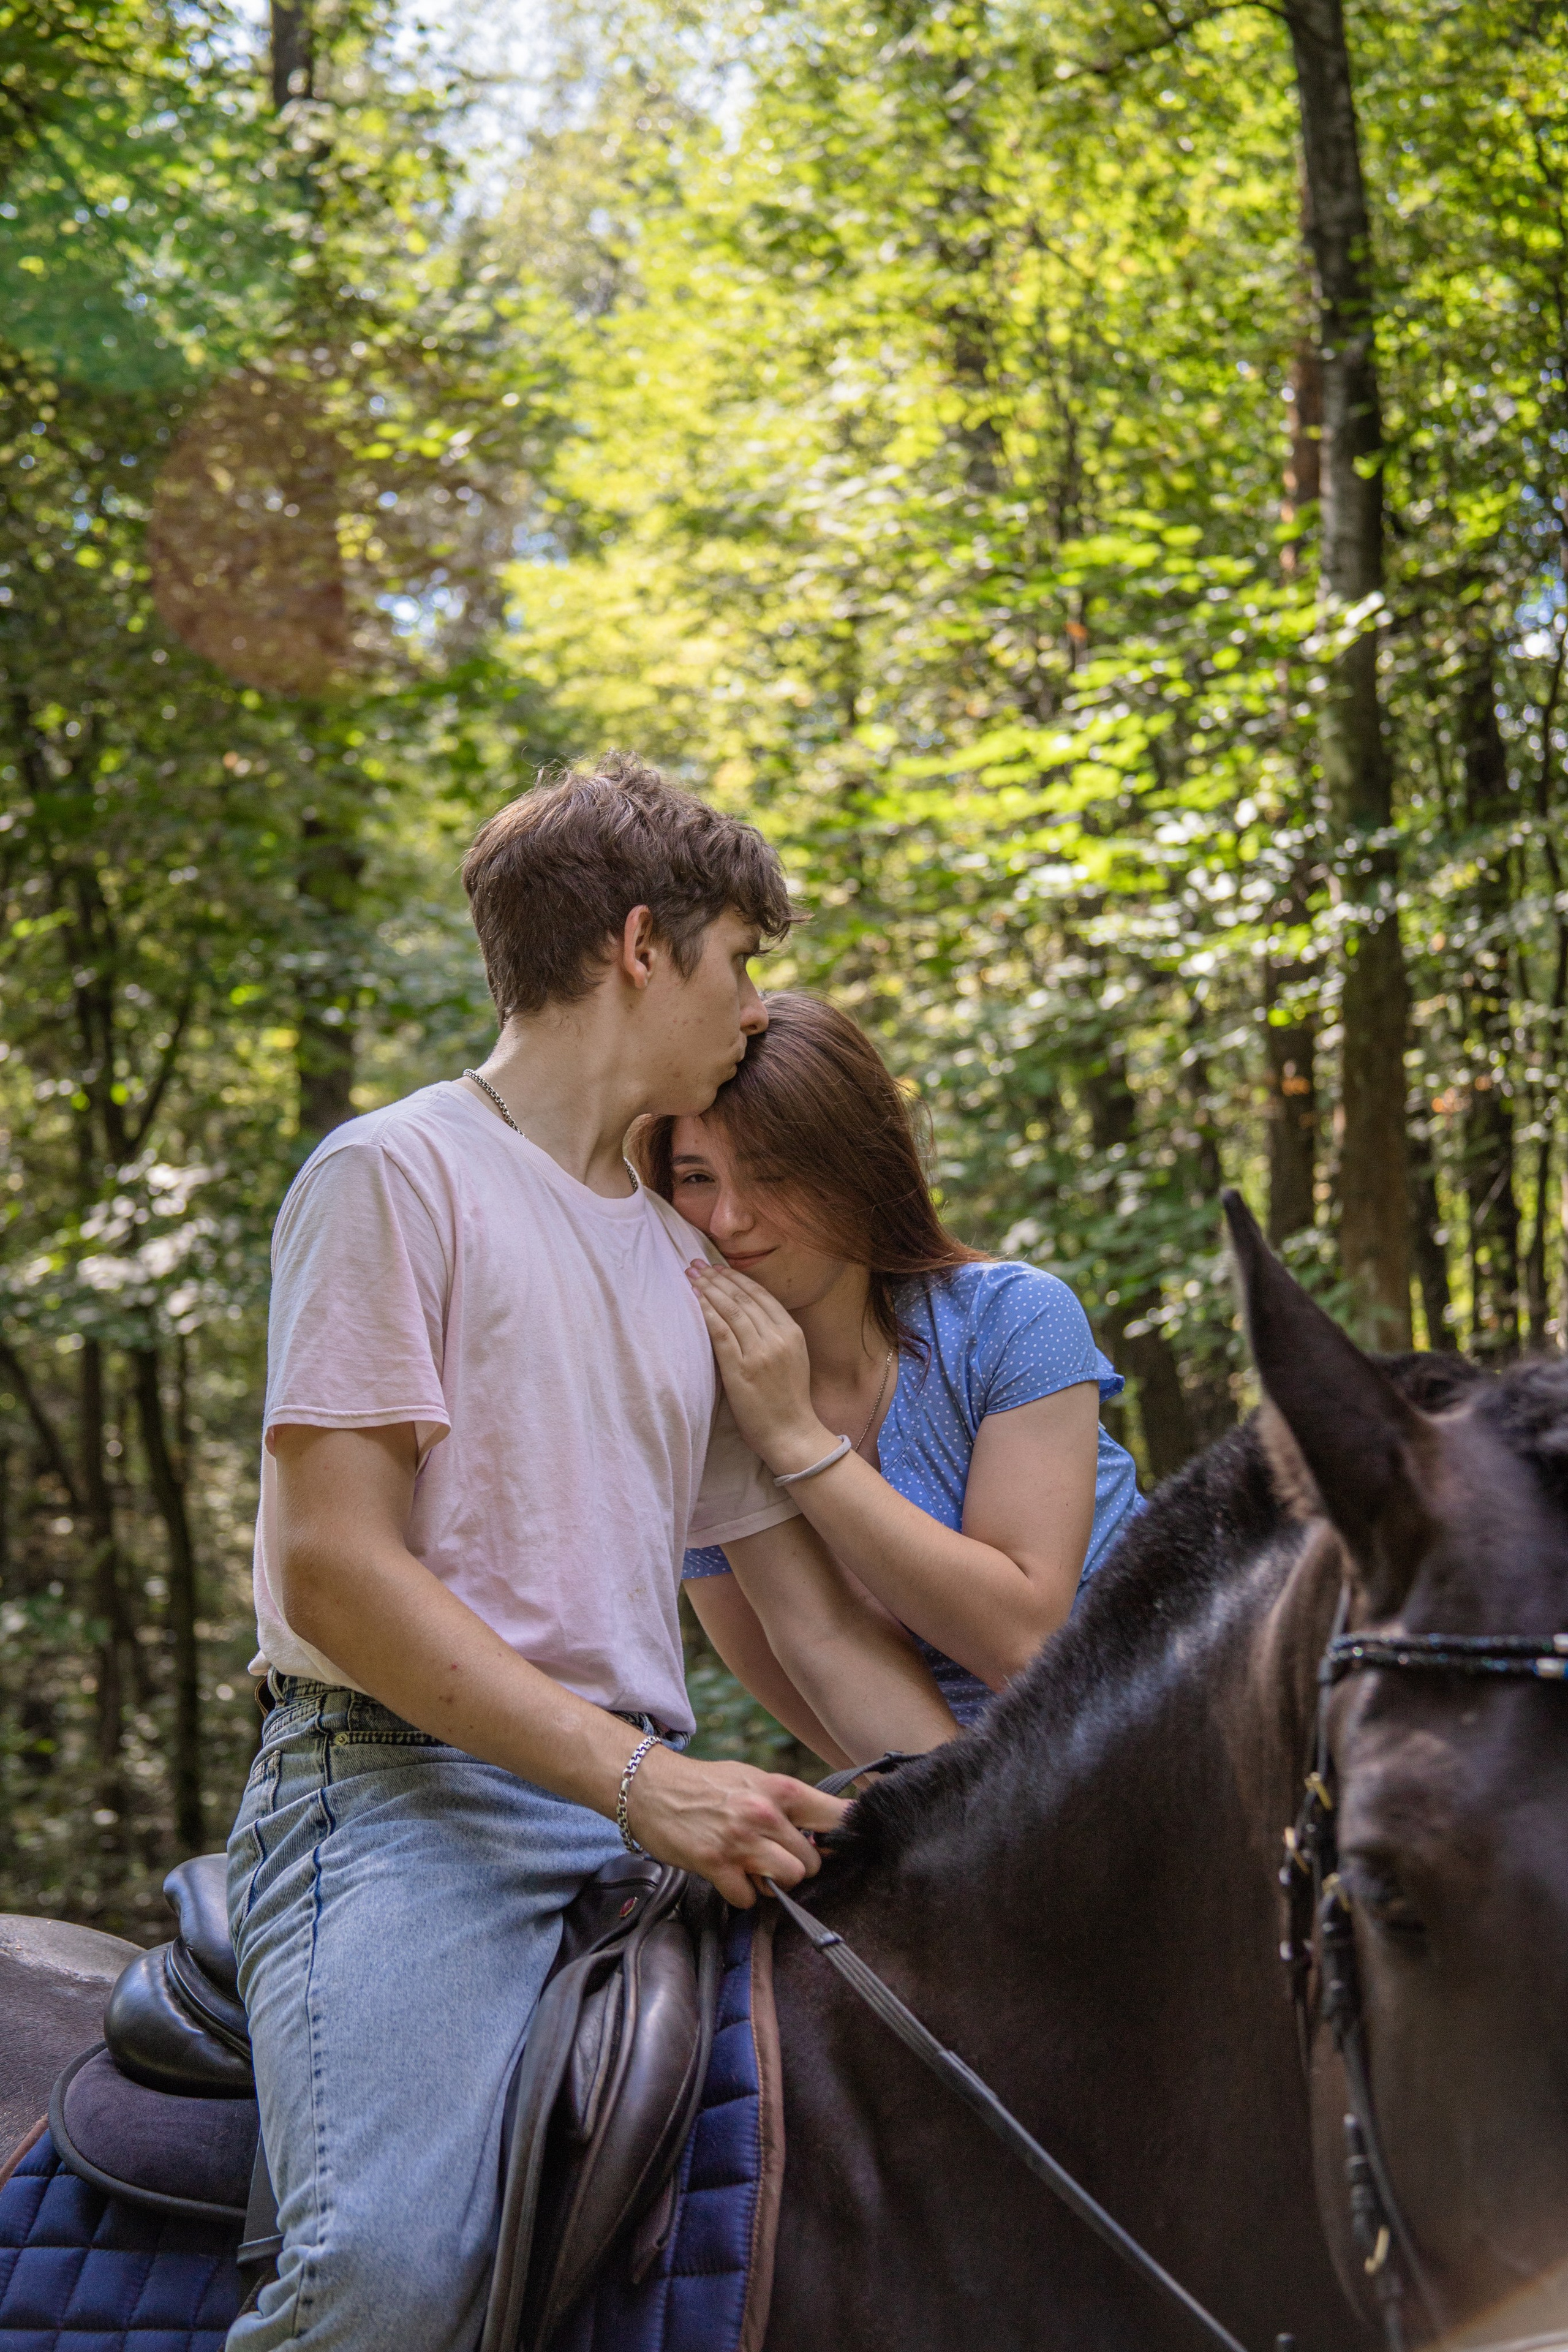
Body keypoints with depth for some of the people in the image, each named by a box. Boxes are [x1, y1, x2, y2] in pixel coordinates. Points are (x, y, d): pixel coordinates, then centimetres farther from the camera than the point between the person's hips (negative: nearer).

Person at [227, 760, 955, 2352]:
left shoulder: (688, 1266, 22)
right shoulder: (400, 1174, -1)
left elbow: (821, 1620, 21)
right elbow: (333, 1564, -11)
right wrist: (635, 1774, -17)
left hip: (643, 1807, 7)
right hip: (403, 1787, -7)